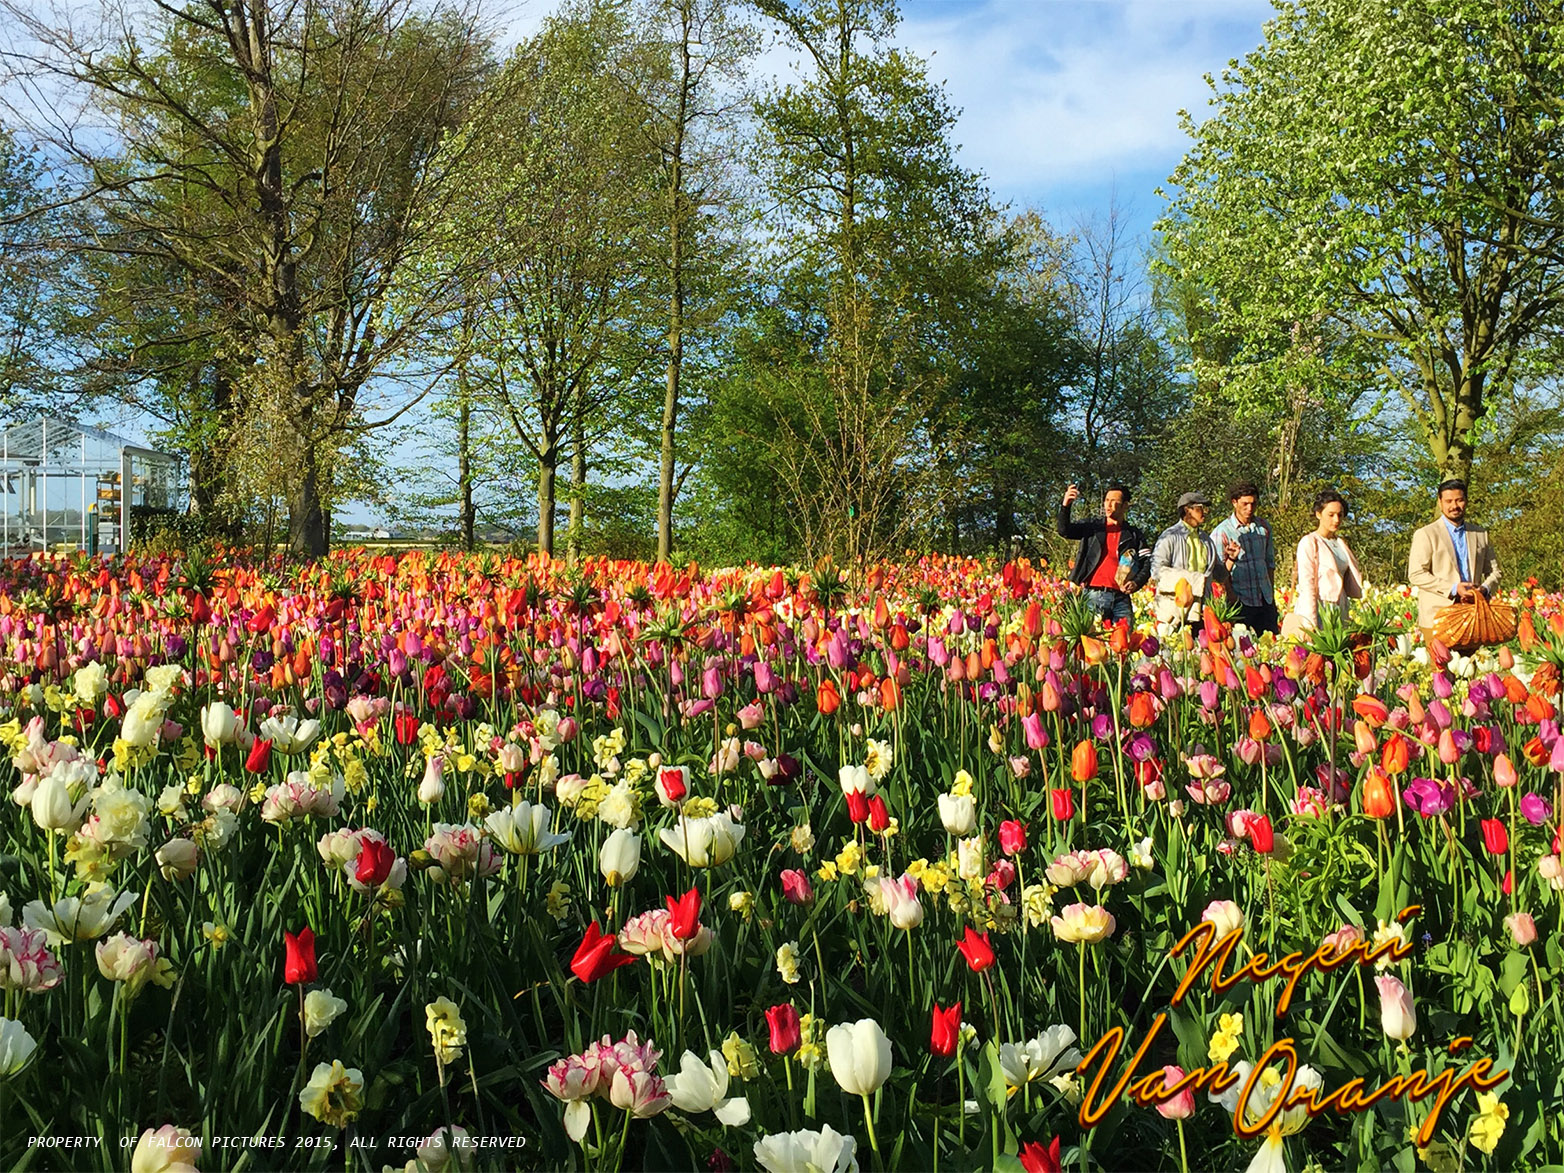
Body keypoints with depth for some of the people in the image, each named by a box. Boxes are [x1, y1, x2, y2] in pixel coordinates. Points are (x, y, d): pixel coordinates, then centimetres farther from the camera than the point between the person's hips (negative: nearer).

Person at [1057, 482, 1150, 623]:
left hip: (1121, 597, 1)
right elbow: (1064, 531, 0)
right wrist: (1065, 506, -17)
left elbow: (1147, 563, 12)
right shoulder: (1093, 527, 13)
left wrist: (1136, 583, -7)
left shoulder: (1134, 535, 15)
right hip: (1094, 595, -1)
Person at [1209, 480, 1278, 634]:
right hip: (1241, 602, -5)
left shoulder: (1264, 528, 13)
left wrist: (1272, 595, 14)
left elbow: (1270, 562, 19)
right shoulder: (1222, 532, -4)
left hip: (1266, 601, 5)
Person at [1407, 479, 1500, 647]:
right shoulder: (1425, 535, 2)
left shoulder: (1480, 534, 18)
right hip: (1437, 618, -4)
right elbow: (1416, 575, -7)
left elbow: (1493, 571, 20)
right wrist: (1453, 589, -15)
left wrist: (1485, 589, -3)